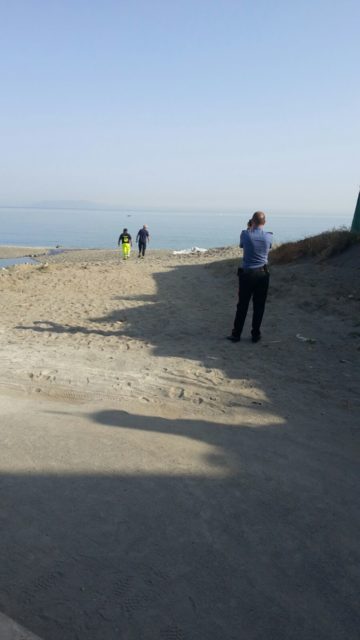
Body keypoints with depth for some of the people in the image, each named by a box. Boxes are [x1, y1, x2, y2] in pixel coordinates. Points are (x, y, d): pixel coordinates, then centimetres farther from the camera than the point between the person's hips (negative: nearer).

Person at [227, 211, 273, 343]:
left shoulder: (245, 234, -10)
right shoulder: (269, 236, -4)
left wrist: (249, 229, 22)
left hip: (247, 274, -1)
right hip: (263, 274, 1)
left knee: (242, 306, 7)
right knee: (259, 306, 9)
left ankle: (236, 334, 13)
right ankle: (255, 335, 15)